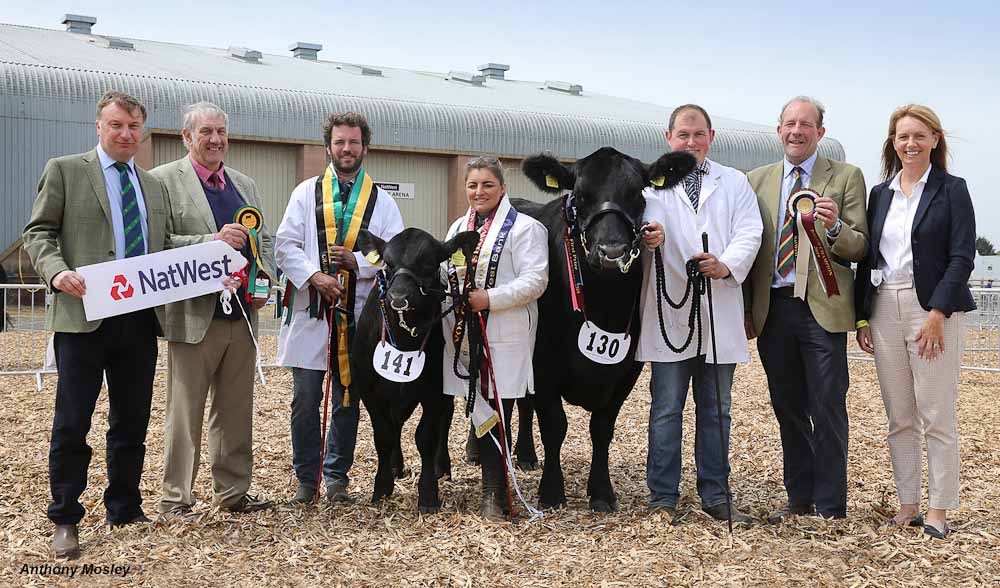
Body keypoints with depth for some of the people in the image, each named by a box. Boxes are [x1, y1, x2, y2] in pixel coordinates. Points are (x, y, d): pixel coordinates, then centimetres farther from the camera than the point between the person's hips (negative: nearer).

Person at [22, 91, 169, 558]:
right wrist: (56, 271, -20)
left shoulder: (153, 186, 18)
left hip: (140, 318, 5)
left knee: (133, 422, 11)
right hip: (84, 315, -5)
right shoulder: (64, 170, 3)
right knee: (72, 423, 0)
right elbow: (38, 232, -2)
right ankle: (65, 520, 10)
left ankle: (125, 510, 24)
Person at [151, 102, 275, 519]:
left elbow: (264, 240, 20)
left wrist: (265, 283, 2)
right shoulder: (164, 180, -4)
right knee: (184, 412, 1)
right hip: (194, 316, -6)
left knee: (236, 411, 12)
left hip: (243, 315, 6)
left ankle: (233, 492, 22)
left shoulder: (244, 185, 17)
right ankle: (175, 500, 10)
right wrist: (213, 241, -22)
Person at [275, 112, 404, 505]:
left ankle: (337, 475, 21)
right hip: (311, 311, -1)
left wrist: (357, 260, -14)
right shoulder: (307, 192, 8)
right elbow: (286, 245, 1)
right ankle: (306, 479, 13)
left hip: (358, 316, 1)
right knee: (305, 399, 0)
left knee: (347, 399, 8)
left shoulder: (382, 202, 9)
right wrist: (314, 276, -15)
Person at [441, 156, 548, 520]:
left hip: (504, 339, -6)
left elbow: (535, 280, -12)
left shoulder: (524, 228, -3)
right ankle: (493, 490, 17)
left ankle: (494, 497, 2)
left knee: (495, 416, -6)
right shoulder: (458, 228, 18)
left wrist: (491, 298, -19)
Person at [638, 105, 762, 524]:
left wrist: (727, 265, -17)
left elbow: (749, 232, 2)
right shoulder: (651, 182, 7)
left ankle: (715, 496, 19)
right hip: (669, 313, -2)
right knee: (666, 409, 2)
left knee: (716, 409, 10)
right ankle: (663, 498, 9)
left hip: (720, 314, 3)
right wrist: (646, 234, -33)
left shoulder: (735, 183, 14)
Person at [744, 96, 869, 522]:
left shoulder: (846, 177, 4)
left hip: (822, 308, -3)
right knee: (788, 408, 10)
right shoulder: (757, 181, 14)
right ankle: (799, 498, 21)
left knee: (828, 410, -2)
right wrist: (746, 309, 10)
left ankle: (829, 508, 6)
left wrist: (834, 227, -21)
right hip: (773, 308, 4)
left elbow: (859, 248, 0)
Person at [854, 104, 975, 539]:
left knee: (937, 417, -3)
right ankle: (907, 504, 15)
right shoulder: (880, 194, 13)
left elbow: (962, 257, -7)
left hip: (933, 309, -5)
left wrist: (938, 314, -16)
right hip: (884, 309, 5)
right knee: (899, 419, 8)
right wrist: (862, 316, 8)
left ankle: (938, 510, 4)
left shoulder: (951, 190, -1)